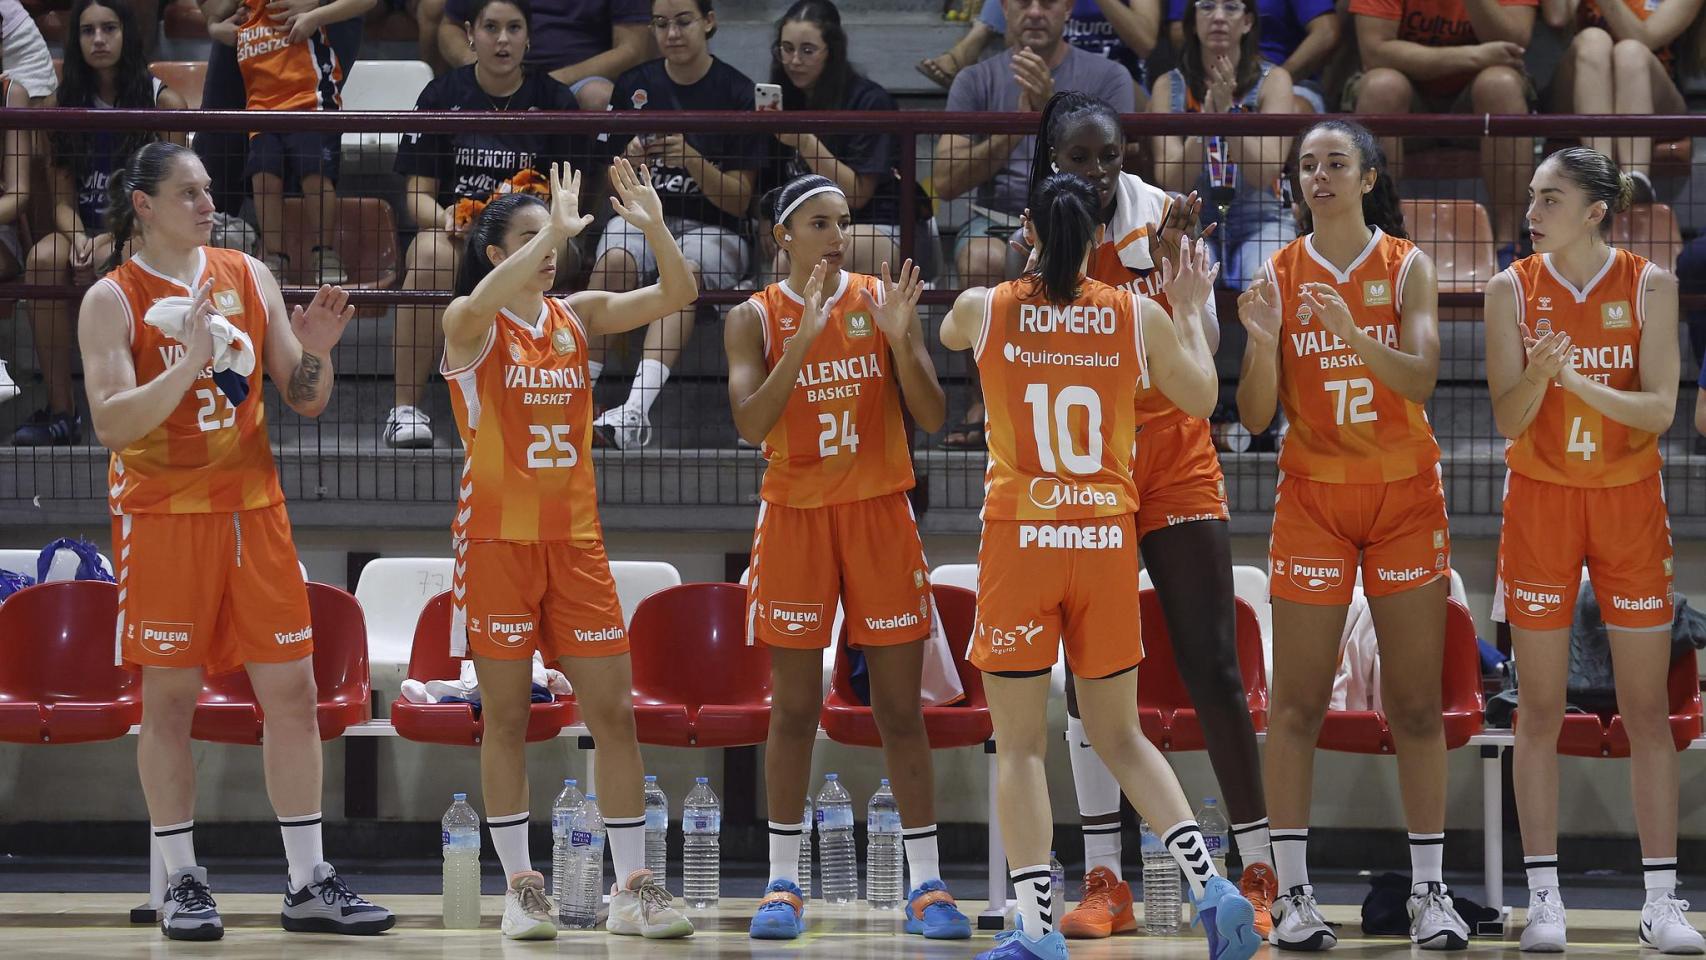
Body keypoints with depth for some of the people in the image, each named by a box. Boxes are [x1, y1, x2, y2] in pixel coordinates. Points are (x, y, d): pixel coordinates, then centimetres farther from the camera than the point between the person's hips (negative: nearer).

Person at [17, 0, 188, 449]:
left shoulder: (163, 102, -3)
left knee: (103, 263, -36)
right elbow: (63, 198, 7)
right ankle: (59, 409, -29)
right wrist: (76, 236, -16)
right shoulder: (67, 104, 7)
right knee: (43, 258, -30)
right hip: (87, 230, 3)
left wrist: (109, 238, -17)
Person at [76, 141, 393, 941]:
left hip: (252, 509, 4)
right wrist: (189, 363, -28)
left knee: (292, 690, 2)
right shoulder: (112, 300, -6)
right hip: (162, 515, -4)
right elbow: (111, 423, -17)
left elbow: (305, 402, 9)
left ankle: (309, 884, 7)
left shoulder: (248, 277, 7)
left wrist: (315, 351, -11)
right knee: (169, 699, 0)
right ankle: (183, 884, 8)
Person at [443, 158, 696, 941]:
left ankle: (632, 888, 4)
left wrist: (653, 227, -15)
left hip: (575, 537, 4)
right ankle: (520, 886, 8)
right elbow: (480, 303, -30)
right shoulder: (471, 324, -5)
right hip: (498, 537, -4)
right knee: (506, 718, 1)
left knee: (613, 710, 0)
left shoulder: (576, 315, 8)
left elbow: (676, 294, 0)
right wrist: (553, 235, -30)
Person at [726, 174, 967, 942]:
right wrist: (803, 339, -25)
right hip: (795, 518, -1)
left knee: (900, 709, 1)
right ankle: (782, 883, 10)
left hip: (879, 516, 1)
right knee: (794, 710, 2)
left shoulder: (881, 301, 2)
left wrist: (901, 338, -19)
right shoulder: (756, 319, -1)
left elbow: (932, 417, -3)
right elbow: (749, 423, -16)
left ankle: (927, 884, 5)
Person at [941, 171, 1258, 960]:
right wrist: (1191, 309, 25)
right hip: (1107, 539, 2)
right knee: (1119, 736, 15)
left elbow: (950, 335, 22)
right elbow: (1201, 399, 13)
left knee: (1020, 743, 4)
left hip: (1020, 540, -2)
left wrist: (1024, 270, 35)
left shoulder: (985, 309, -3)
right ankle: (1210, 886, 0)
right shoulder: (1137, 316, -1)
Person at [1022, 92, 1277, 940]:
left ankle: (1258, 875, 0)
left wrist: (1177, 258, -22)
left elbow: (1202, 346, -8)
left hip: (1176, 462, -1)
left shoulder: (1161, 216, -5)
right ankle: (1104, 881, 5)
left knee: (1212, 665, -3)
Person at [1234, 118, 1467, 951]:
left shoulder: (1407, 266, -2)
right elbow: (1256, 417, -2)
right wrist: (1261, 340, -21)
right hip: (1312, 498, 0)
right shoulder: (1278, 275, 0)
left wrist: (1352, 332, -32)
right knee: (1297, 701, -3)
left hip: (1404, 498, 0)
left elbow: (1421, 378, -17)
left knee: (1416, 702, 2)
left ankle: (1428, 890, 6)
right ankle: (1291, 892, 0)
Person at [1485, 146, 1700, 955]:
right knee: (1540, 705, 0)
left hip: (1628, 502, 0)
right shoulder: (1513, 289, -3)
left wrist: (1578, 380, -27)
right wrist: (1538, 372, -29)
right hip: (1540, 501, 0)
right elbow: (1507, 417, -8)